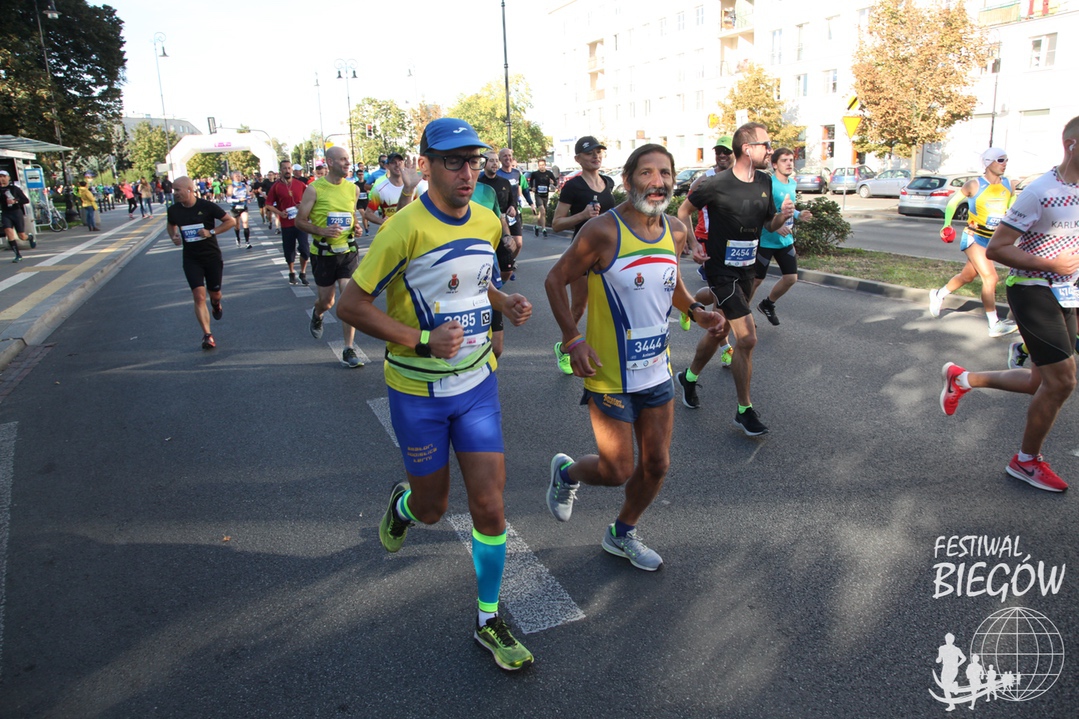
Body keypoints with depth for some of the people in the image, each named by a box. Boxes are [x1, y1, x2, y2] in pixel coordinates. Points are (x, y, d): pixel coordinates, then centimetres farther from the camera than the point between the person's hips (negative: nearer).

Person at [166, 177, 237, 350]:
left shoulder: (207, 206, -13)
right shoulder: (173, 210, -3)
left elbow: (231, 221, -7)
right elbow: (171, 225, 19)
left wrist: (212, 232, -17)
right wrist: (173, 236, -3)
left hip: (212, 256, -1)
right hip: (191, 259, 1)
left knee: (215, 293, 12)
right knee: (199, 296, -11)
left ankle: (216, 304, 52)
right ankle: (207, 335, -9)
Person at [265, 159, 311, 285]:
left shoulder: (300, 185, 2)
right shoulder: (276, 187, -1)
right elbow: (268, 205, 2)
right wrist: (279, 212, -14)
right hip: (286, 223, 0)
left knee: (305, 248, -7)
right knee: (289, 249, 8)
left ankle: (303, 273, 11)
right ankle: (292, 273, 27)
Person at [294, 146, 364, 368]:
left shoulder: (353, 189, 4)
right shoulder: (314, 189, -8)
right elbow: (300, 221, -6)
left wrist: (355, 225, -1)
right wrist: (321, 231, -23)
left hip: (348, 251, 2)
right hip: (323, 253, -2)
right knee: (326, 302, 11)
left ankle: (349, 349, -1)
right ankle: (317, 315, 50)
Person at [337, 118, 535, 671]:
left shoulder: (489, 222, 1)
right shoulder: (406, 229, -19)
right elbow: (352, 304, -16)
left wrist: (505, 304, -1)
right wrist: (423, 340, -25)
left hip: (477, 382, 4)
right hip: (418, 391, -4)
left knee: (489, 505, 1)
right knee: (432, 509, 12)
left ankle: (488, 621, 21)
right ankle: (401, 503, 52)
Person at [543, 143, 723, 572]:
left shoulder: (676, 231, 2)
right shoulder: (603, 231, -18)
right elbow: (555, 280, -11)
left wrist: (695, 310, 1)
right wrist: (573, 340, -19)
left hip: (657, 370, 7)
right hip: (611, 375, -6)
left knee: (656, 464, 14)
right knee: (618, 471, 3)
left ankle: (622, 535, 39)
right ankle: (567, 473, 38)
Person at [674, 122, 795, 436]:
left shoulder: (765, 182, 5)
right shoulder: (716, 185, -17)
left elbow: (769, 224, 14)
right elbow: (684, 211, -4)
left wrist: (783, 215, -7)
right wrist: (694, 246, -12)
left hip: (747, 269, 8)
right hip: (721, 271, -8)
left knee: (719, 331, 19)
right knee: (747, 337, -12)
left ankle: (689, 377, 42)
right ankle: (744, 411, 1)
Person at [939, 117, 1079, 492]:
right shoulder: (1041, 192, -16)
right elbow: (995, 249, -17)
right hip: (1033, 290, -8)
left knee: (1045, 381, 10)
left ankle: (962, 378, 28)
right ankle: (1026, 461, 12)